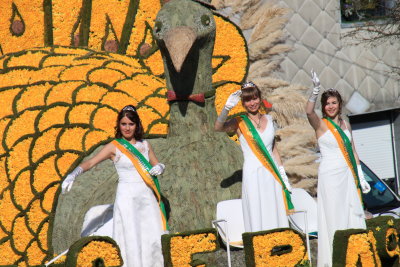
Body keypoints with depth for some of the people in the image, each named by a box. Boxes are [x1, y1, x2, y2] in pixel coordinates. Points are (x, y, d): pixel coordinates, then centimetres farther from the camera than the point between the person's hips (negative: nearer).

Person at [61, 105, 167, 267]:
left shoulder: (144, 145, 11)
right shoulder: (114, 147, -2)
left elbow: (157, 165, 21)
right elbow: (90, 163, -12)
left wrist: (159, 168, -3)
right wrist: (73, 175, -29)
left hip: (147, 197, 4)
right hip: (127, 197, -4)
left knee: (152, 240, 0)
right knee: (130, 240, -9)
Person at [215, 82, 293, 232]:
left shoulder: (268, 119, 13)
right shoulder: (240, 122, 0)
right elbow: (218, 128, -20)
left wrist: (283, 174, 16)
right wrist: (227, 107, -34)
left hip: (272, 174, 4)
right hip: (253, 173, -4)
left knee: (275, 217, 3)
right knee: (257, 219, -6)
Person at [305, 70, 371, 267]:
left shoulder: (345, 125, 11)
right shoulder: (320, 124, -5)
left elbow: (353, 153, 16)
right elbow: (309, 112, -27)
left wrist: (361, 178, 14)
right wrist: (316, 90, -41)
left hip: (348, 176, 5)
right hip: (330, 176, -5)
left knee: (354, 215, 6)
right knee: (335, 217, -3)